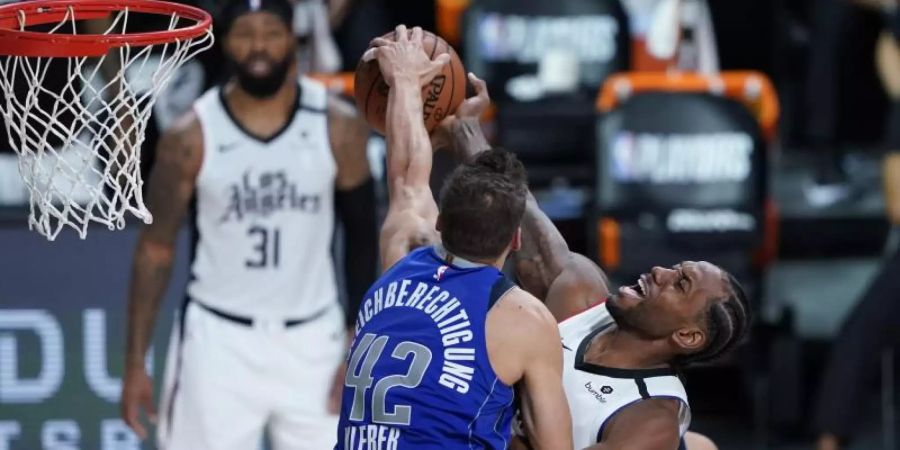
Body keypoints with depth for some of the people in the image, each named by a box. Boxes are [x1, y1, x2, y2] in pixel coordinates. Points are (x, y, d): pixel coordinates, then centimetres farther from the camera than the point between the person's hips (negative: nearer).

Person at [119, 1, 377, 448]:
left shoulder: (338, 128, -5)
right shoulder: (191, 139, -8)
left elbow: (362, 239, 4)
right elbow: (156, 250, -1)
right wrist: (135, 364, -3)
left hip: (311, 341, 2)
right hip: (219, 340, -1)